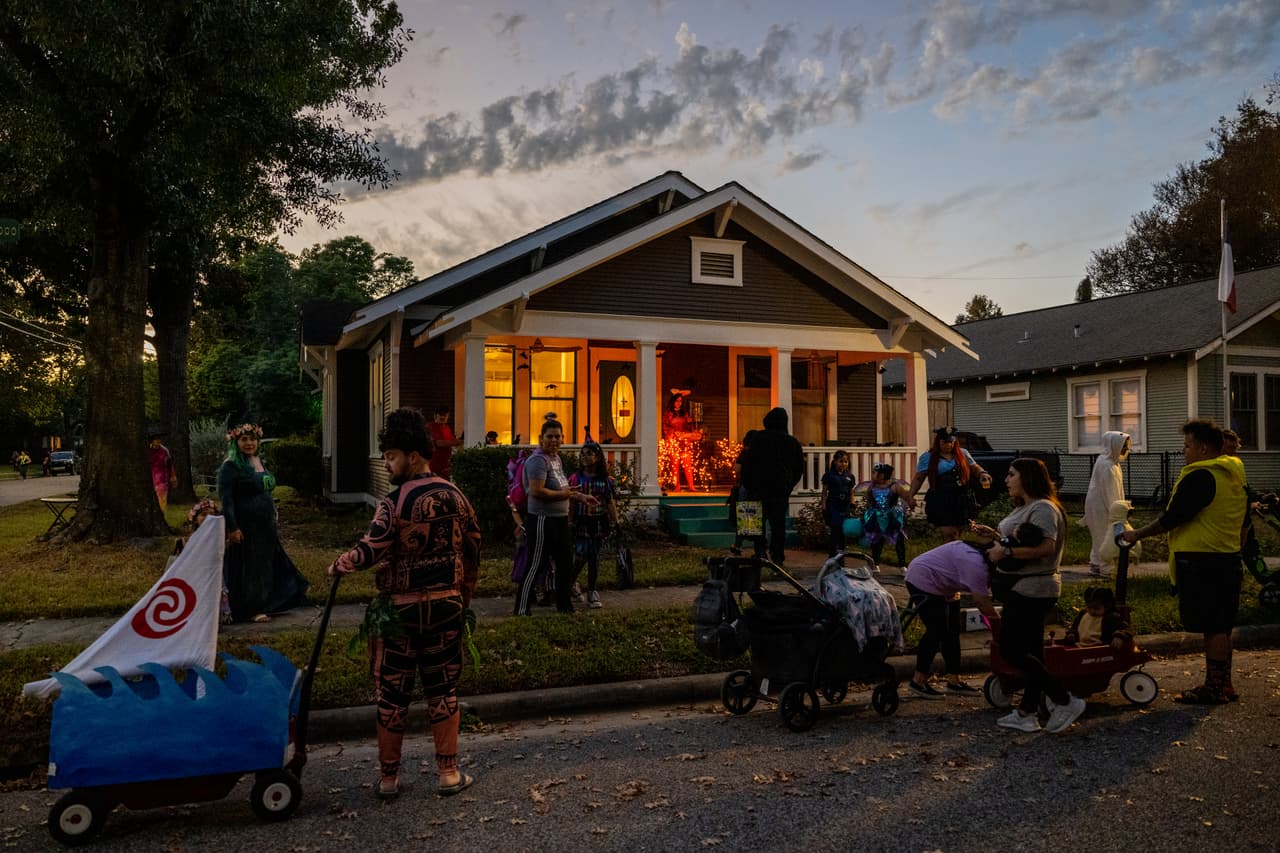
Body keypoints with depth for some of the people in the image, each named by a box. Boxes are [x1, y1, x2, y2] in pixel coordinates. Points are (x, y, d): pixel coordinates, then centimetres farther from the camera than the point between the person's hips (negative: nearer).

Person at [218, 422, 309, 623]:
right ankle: (252, 610, 12)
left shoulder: (260, 462, 12)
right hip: (245, 527, -8)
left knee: (266, 564, 14)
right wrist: (232, 528, -23)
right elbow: (226, 499, -17)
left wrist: (273, 521, 20)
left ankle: (265, 604, 27)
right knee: (247, 567, 2)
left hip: (264, 526, 8)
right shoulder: (230, 466, -13)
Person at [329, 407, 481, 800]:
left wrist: (337, 566, 1)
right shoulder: (455, 496, 3)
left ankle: (388, 778, 17)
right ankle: (448, 772, 16)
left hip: (401, 608, -4)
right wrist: (463, 598, 17)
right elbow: (472, 550, 8)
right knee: (443, 687, 12)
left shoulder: (394, 502, -14)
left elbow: (369, 552, -18)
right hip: (446, 605, 4)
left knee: (392, 692, 8)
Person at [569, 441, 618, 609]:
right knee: (580, 556, -6)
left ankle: (592, 592, 17)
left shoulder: (606, 480, 2)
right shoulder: (575, 478, -1)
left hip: (599, 523, 2)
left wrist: (614, 524, 1)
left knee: (594, 558, 7)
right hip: (581, 522, -2)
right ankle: (570, 584, 21)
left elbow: (611, 503, 6)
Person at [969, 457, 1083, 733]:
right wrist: (993, 536, 7)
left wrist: (1006, 551, -25)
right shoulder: (1024, 508, 18)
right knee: (1030, 651, 12)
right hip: (1025, 589, 11)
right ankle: (1027, 713, 18)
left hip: (1032, 590, -11)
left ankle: (1065, 702, -2)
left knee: (1011, 650, -8)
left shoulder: (1042, 508, -16)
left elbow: (1046, 547, -27)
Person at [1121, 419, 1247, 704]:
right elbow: (1243, 524, 21)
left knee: (1212, 627, -3)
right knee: (1221, 627, 15)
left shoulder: (1199, 477, -17)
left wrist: (1137, 534, -7)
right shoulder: (1236, 475, 13)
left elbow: (1172, 518, -18)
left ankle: (1214, 688, 3)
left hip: (1200, 562, -9)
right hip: (1228, 560, 9)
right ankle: (1223, 684, 23)